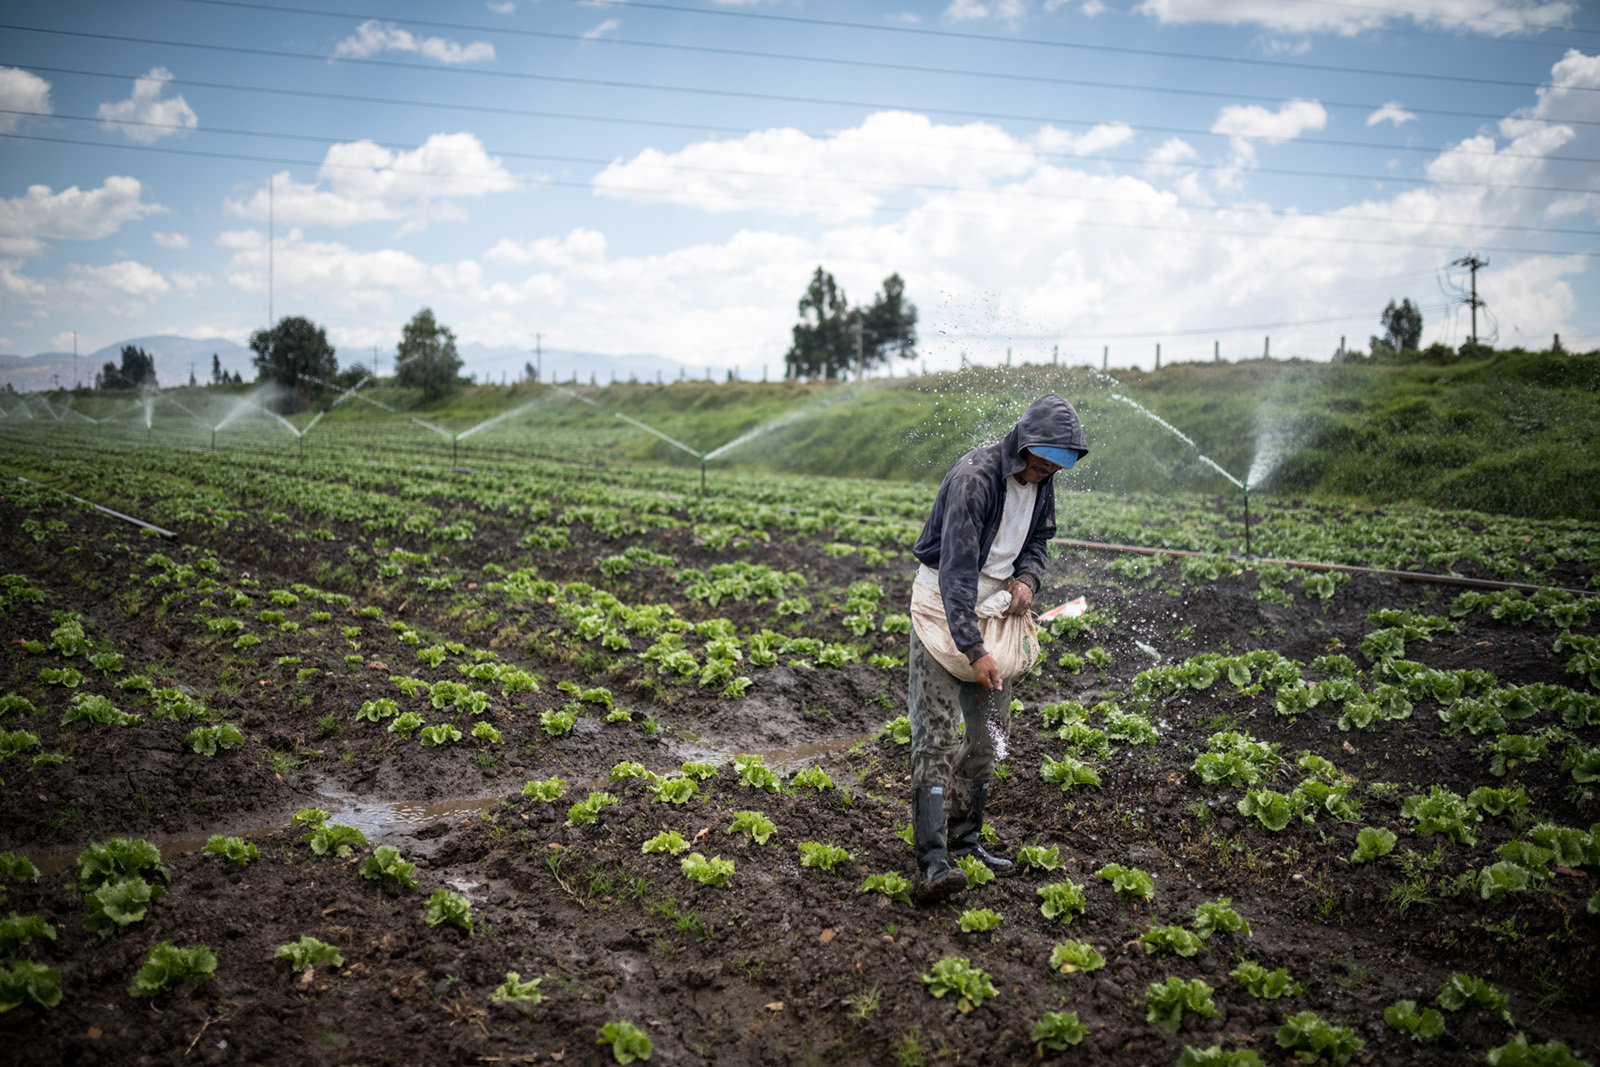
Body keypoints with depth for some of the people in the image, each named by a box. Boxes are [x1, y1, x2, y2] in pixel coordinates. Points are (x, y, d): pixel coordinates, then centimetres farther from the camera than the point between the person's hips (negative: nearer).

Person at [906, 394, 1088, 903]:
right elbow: (957, 572, -29)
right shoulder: (975, 476, -26)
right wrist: (974, 650, -35)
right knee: (938, 734, -14)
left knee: (990, 731, 10)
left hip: (996, 606, 8)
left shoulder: (1040, 481, -1)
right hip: (945, 607, -8)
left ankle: (963, 839, 23)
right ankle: (933, 861, -17)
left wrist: (1027, 577, -7)